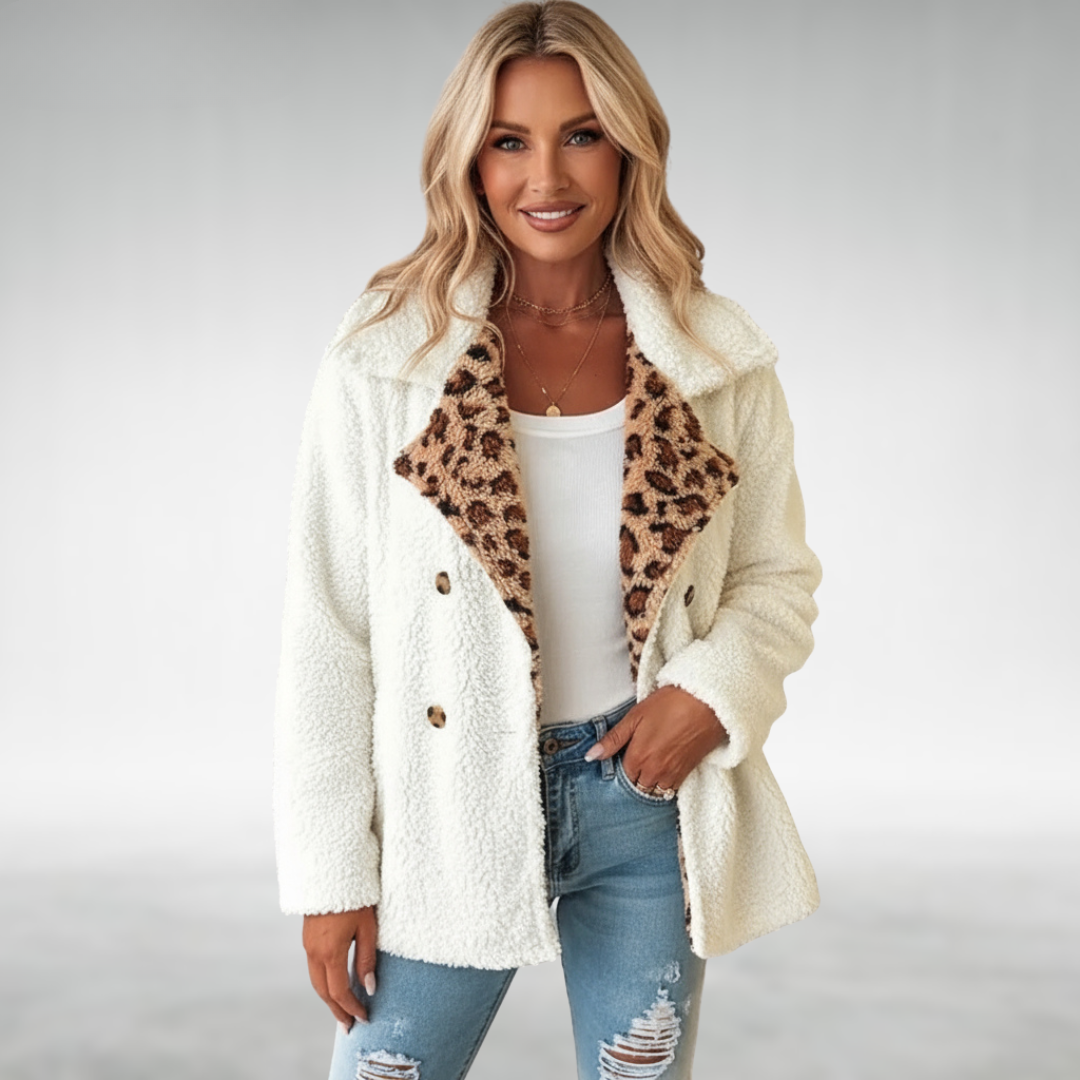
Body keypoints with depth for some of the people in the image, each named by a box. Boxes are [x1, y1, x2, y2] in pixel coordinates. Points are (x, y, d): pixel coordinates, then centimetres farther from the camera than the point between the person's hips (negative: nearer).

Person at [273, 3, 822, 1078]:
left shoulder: (717, 360, -3)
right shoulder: (384, 362, -8)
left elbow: (778, 575, 9)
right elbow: (327, 632, -6)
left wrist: (713, 690, -12)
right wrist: (330, 873, -6)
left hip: (644, 794, 2)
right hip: (452, 803, -1)